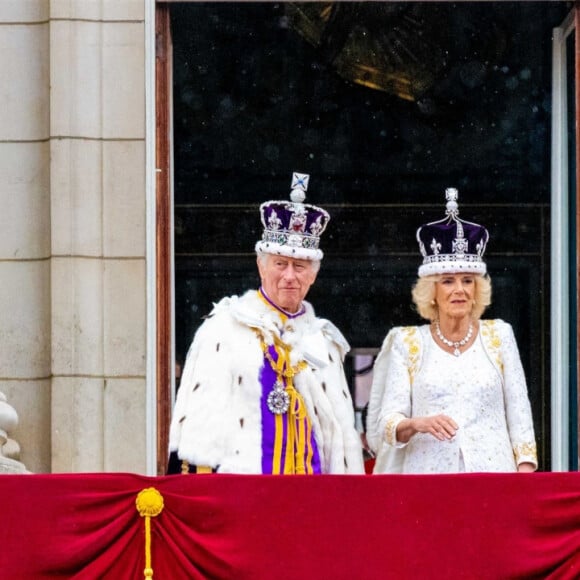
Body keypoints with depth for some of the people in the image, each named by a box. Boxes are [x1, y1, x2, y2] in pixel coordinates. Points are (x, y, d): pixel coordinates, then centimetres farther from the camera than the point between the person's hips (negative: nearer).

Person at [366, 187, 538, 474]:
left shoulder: (498, 336, 12)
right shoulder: (407, 343, 8)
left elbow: (518, 411, 10)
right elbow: (385, 423, 2)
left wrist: (525, 471, 0)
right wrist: (416, 424, -18)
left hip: (492, 471, 1)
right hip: (427, 473, -1)